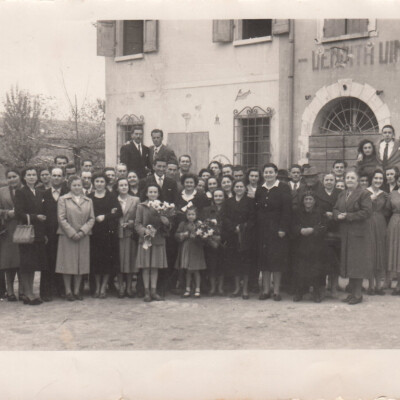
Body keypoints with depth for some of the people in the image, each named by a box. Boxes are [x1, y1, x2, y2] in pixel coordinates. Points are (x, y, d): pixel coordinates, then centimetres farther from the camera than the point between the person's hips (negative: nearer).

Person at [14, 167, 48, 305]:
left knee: (34, 264, 9)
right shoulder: (20, 192, -4)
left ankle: (30, 293, 16)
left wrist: (45, 232, 9)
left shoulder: (40, 193, 15)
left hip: (38, 233, 6)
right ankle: (28, 294, 3)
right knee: (26, 264, -2)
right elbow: (19, 213, -12)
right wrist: (35, 217, -21)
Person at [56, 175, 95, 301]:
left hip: (83, 237, 3)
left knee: (81, 264, 5)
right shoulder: (63, 199, 2)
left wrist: (82, 231, -9)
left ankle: (76, 291, 13)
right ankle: (68, 291, 6)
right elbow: (61, 219, -5)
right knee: (67, 264, -2)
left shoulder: (88, 201, 11)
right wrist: (72, 233, -13)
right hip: (67, 237, -3)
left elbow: (91, 219, 6)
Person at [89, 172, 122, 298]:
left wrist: (105, 217, -14)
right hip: (94, 232, 1)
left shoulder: (111, 197, 4)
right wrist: (96, 218, -14)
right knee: (95, 259, 2)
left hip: (109, 232, -1)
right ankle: (97, 287, 13)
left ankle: (103, 287, 7)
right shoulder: (89, 197, 7)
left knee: (108, 259, -1)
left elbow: (119, 213, -6)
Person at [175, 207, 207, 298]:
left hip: (196, 249, -2)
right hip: (185, 249, 2)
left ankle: (197, 289, 8)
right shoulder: (183, 224, 5)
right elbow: (176, 235, 4)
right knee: (188, 271, 9)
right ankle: (187, 289, 16)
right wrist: (183, 234, -13)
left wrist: (196, 236, -18)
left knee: (196, 271, 0)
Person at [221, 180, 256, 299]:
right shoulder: (228, 202, 11)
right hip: (232, 235, 2)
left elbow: (252, 219, -1)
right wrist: (234, 228, -12)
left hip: (246, 235, -2)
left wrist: (243, 227, -14)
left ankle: (245, 289, 3)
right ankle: (237, 287, 14)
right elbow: (225, 218, 2)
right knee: (234, 261, 4)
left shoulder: (250, 202, 4)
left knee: (245, 261, -3)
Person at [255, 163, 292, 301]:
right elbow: (256, 210, 11)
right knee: (264, 258, 5)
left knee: (277, 259, -1)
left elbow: (287, 210, -8)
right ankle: (265, 290, 12)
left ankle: (276, 291, 6)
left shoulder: (283, 188, -3)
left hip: (277, 228, -4)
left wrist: (283, 228, -15)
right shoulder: (259, 190, 11)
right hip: (262, 230, 4)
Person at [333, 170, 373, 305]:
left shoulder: (363, 194, -7)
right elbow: (335, 209, 17)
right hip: (345, 233, 7)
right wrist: (338, 215, -7)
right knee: (348, 262, 9)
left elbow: (367, 212, -15)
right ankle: (352, 292, 16)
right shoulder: (342, 195, 15)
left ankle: (358, 294, 1)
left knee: (357, 262, -5)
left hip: (358, 233, -7)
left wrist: (348, 216, -17)